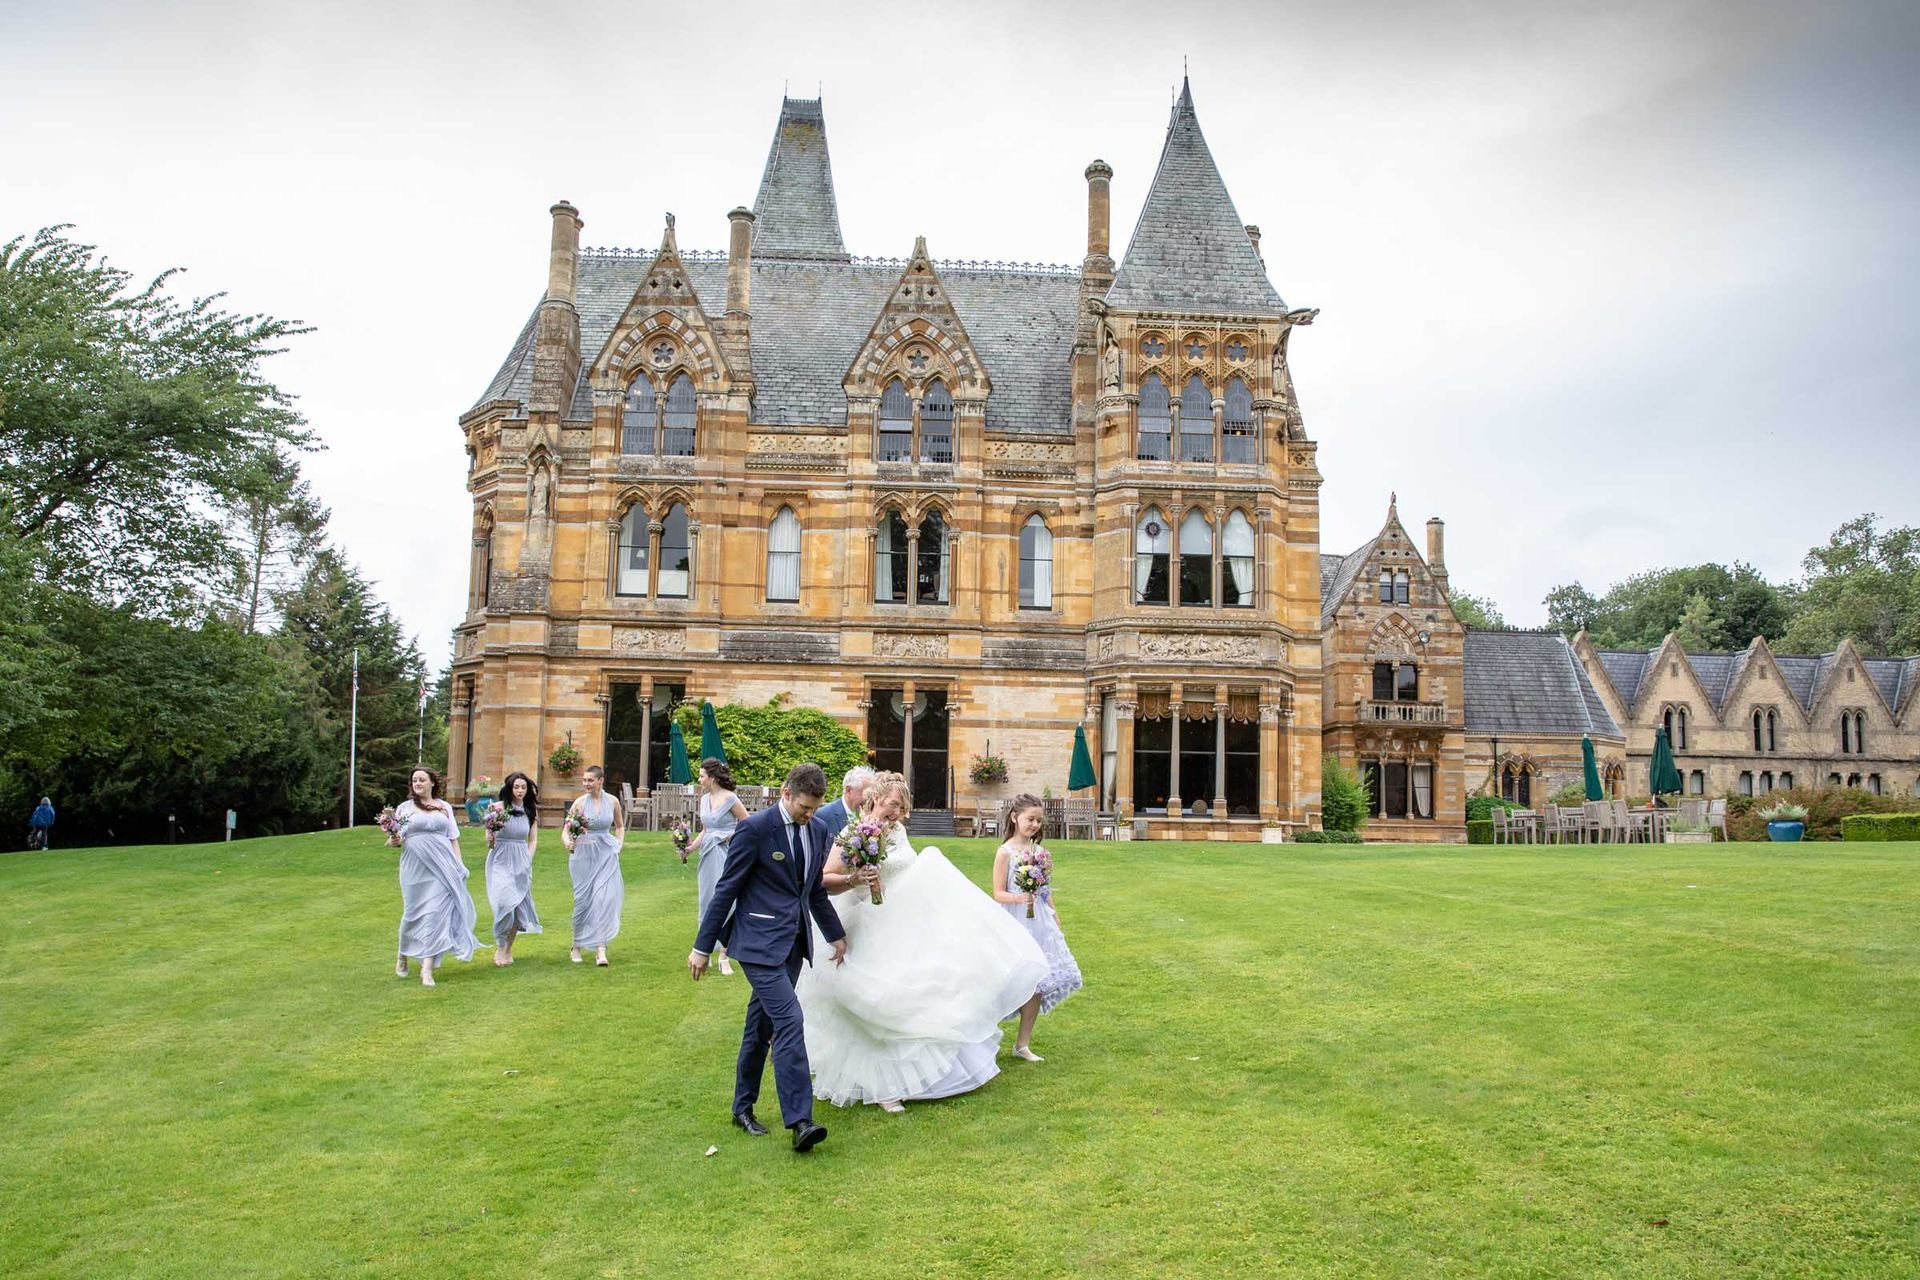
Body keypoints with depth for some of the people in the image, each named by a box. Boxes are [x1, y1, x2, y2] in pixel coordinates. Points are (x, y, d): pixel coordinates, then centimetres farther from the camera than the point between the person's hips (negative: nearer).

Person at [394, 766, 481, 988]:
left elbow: (453, 839, 14)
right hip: (415, 867, -1)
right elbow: (397, 837, 4)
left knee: (436, 913, -8)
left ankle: (427, 969, -7)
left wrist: (459, 866, 7)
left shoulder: (445, 807, 12)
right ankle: (402, 957, 31)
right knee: (413, 914, 5)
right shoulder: (405, 808, 7)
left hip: (442, 867, 1)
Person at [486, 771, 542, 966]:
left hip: (522, 862, 4)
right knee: (505, 902, -18)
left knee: (518, 906, 5)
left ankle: (508, 949, 20)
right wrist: (490, 840, -24)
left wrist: (528, 860, 0)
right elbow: (489, 838, -2)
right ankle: (500, 947, -3)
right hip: (500, 860, -4)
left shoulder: (531, 811, 5)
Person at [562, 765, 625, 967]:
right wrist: (567, 843, -23)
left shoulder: (612, 802, 2)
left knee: (604, 898, -9)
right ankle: (576, 947, 21)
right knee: (583, 900, 4)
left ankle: (600, 949, -8)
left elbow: (620, 826, 18)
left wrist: (618, 846, 5)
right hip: (583, 854, -1)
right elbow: (566, 830, -3)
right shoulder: (580, 802, -3)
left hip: (606, 855, 1)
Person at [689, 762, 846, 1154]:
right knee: (789, 1021, -16)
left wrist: (835, 934, 27)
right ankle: (799, 1120, -14)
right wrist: (703, 947, -6)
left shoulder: (818, 830, 8)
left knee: (762, 1026, 14)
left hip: (794, 941, 6)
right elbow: (726, 889, -9)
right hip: (760, 941, -6)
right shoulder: (755, 828, -12)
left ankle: (743, 1107, 28)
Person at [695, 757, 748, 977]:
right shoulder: (705, 799, 10)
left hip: (726, 856, -7)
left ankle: (723, 955, 0)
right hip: (708, 856, 7)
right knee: (706, 902, 10)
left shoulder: (730, 798, -11)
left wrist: (733, 837, -12)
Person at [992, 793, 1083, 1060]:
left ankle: (1023, 1043, 14)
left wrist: (1055, 918, 19)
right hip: (1016, 924, -6)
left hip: (1040, 923, 6)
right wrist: (1019, 898, -29)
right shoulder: (1005, 852, -8)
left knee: (1038, 984, 5)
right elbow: (998, 894, -11)